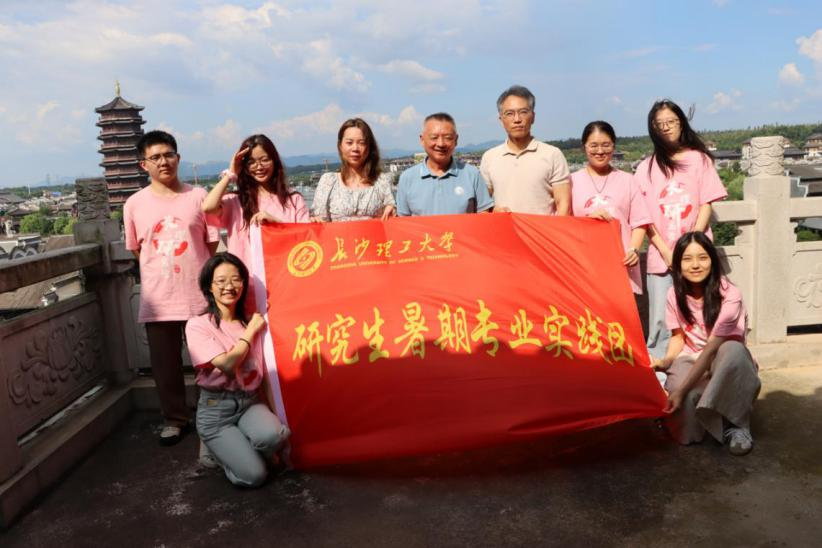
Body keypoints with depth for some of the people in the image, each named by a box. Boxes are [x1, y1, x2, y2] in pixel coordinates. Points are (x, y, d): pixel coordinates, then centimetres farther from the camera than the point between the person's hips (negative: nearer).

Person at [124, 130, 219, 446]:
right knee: (165, 365, 10)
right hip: (157, 299, 1)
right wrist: (164, 270, 6)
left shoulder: (198, 196, -1)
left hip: (199, 295, -1)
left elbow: (212, 243, 4)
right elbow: (136, 249, 11)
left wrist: (193, 271, -2)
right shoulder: (134, 204, 1)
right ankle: (175, 419, 28)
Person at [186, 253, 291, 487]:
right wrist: (251, 331, -9)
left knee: (273, 434, -31)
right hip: (216, 407, -3)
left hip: (250, 401, 4)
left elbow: (262, 369, 7)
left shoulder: (253, 322, 5)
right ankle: (224, 449, 15)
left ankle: (240, 450, 4)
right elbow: (228, 364, -20)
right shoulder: (198, 325, -9)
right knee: (253, 476, -17)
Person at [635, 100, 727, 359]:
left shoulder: (699, 159, 9)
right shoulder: (646, 168, 10)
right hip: (660, 256, 1)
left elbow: (706, 206, 3)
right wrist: (665, 250, -7)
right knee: (660, 322, -2)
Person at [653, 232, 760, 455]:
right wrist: (666, 360, -19)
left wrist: (682, 390, -36)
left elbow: (712, 348, -28)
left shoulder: (729, 295, -22)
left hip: (723, 362, -1)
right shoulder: (675, 294, -7)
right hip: (692, 360, 2)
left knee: (733, 349, -40)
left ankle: (735, 425, -25)